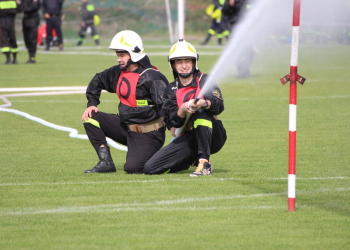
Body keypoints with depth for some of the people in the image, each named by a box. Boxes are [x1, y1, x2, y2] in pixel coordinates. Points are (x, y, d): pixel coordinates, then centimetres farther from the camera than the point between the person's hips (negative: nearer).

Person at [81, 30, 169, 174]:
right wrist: (92, 104, 14)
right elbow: (97, 80, 25)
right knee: (90, 118, -3)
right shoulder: (118, 73, 6)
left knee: (133, 168, -24)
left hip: (147, 134, -8)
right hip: (125, 127, 8)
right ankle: (106, 162, -7)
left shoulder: (150, 77, -19)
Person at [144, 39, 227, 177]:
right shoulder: (171, 90, 8)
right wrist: (183, 109, -27)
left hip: (213, 137, -3)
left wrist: (205, 103, -40)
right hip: (189, 138, 3)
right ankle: (193, 159, 12)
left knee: (201, 112, -34)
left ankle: (204, 163, -30)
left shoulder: (204, 81, 0)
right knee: (150, 168, -11)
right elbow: (174, 122, -5)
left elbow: (219, 106, -18)